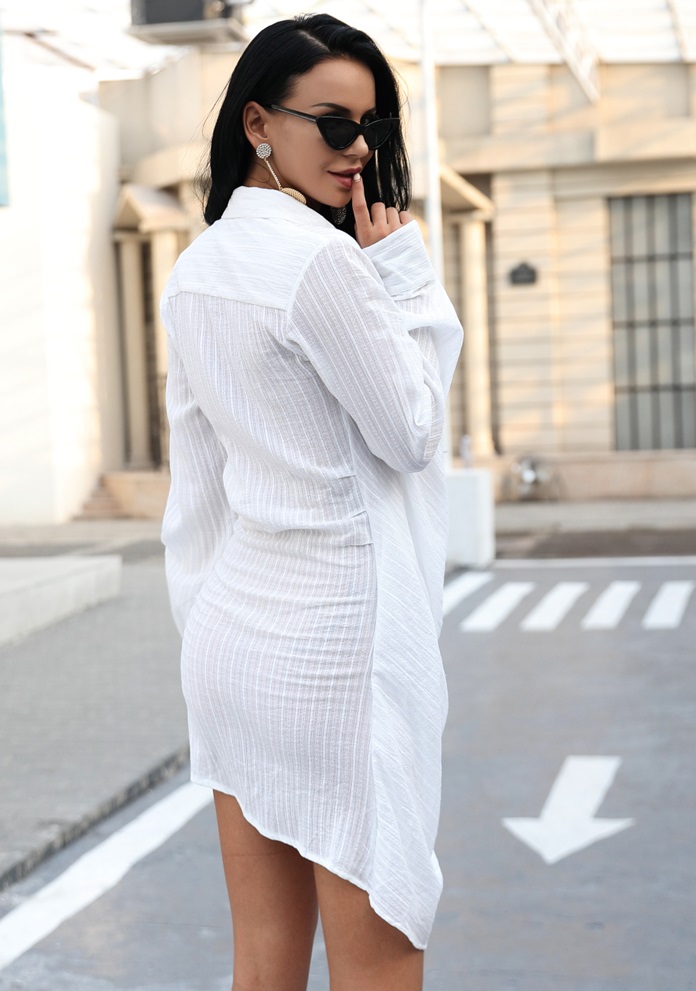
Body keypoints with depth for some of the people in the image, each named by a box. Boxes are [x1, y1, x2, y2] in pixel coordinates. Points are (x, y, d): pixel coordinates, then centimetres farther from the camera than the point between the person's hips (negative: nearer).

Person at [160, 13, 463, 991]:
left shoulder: (194, 272, 11)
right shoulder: (322, 258, -15)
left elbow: (194, 485, 13)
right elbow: (410, 434, -6)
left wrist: (207, 622, 18)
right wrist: (405, 278, 1)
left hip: (232, 630, 8)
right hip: (338, 632, -8)